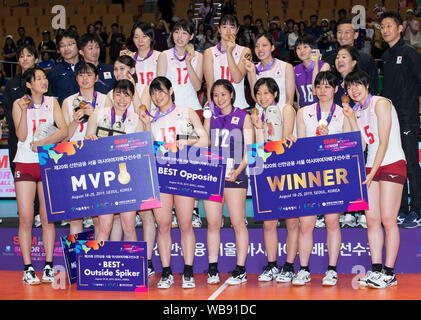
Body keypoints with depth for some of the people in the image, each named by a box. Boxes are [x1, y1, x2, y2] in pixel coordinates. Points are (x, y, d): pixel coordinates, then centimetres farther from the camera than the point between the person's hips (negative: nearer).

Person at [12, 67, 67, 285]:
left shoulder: (52, 103, 8)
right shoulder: (19, 104, 2)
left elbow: (63, 131, -4)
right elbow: (21, 136, -7)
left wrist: (43, 142, -18)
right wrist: (24, 110, -16)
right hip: (25, 163, -1)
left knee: (48, 217, 1)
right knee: (26, 218, -4)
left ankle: (48, 267, 7)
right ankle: (28, 269, 2)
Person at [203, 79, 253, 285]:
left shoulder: (243, 117, 4)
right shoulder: (210, 118, 14)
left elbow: (249, 150, 0)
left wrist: (238, 170, -14)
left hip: (234, 175, -3)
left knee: (238, 223, -4)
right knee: (213, 223, 3)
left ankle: (240, 270, 3)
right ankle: (212, 269, 11)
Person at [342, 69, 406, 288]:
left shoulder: (380, 104, -7)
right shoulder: (358, 111, 15)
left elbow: (384, 142, -12)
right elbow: (361, 145, 7)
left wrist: (372, 172, -14)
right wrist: (352, 119, 2)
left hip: (391, 164, -7)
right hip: (371, 167, 7)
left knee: (388, 219, -9)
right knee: (372, 219, 0)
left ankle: (389, 273, -5)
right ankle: (376, 270, 4)